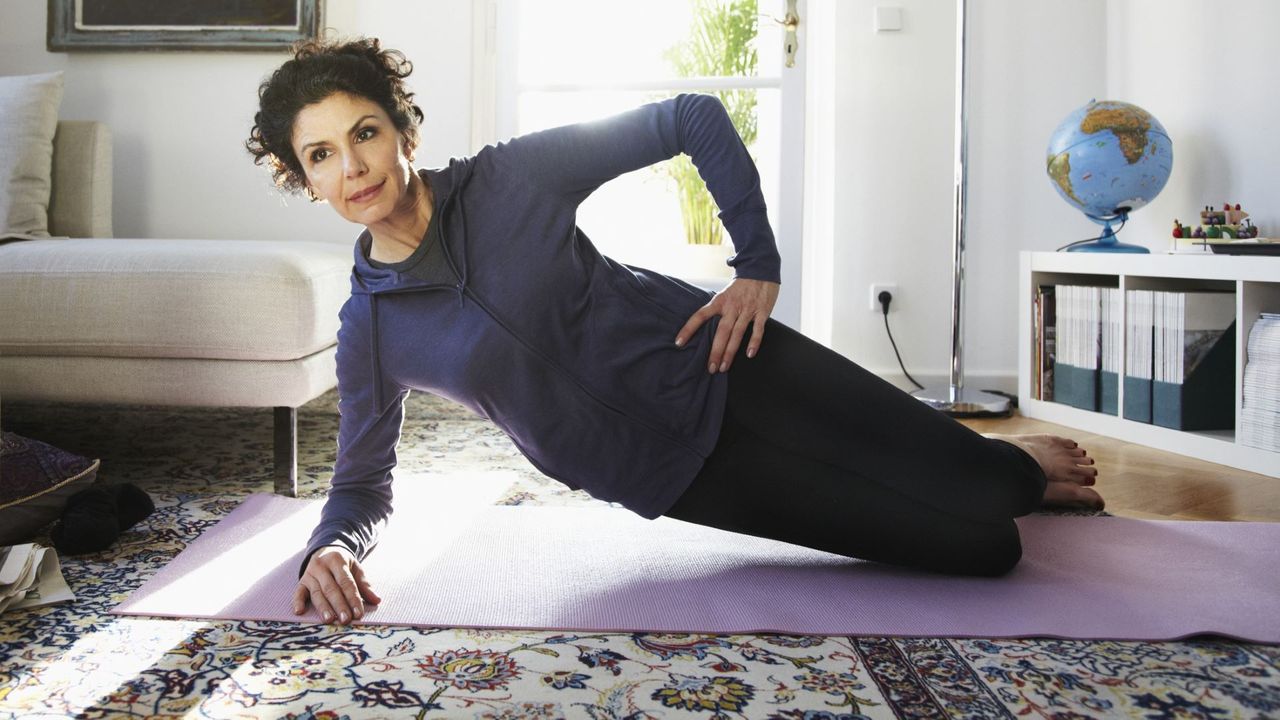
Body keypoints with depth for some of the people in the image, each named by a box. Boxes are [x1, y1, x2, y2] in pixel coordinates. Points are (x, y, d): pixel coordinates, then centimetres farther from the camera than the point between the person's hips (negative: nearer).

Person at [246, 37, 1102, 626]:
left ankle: (1020, 464, 39)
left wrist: (758, 263, -10)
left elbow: (694, 118, -6)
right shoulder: (371, 330, -5)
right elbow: (364, 484, 5)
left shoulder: (513, 174, -11)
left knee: (967, 472, -1)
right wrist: (330, 547, -18)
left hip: (718, 363, 0)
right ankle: (1030, 485, 34)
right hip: (670, 474, 0)